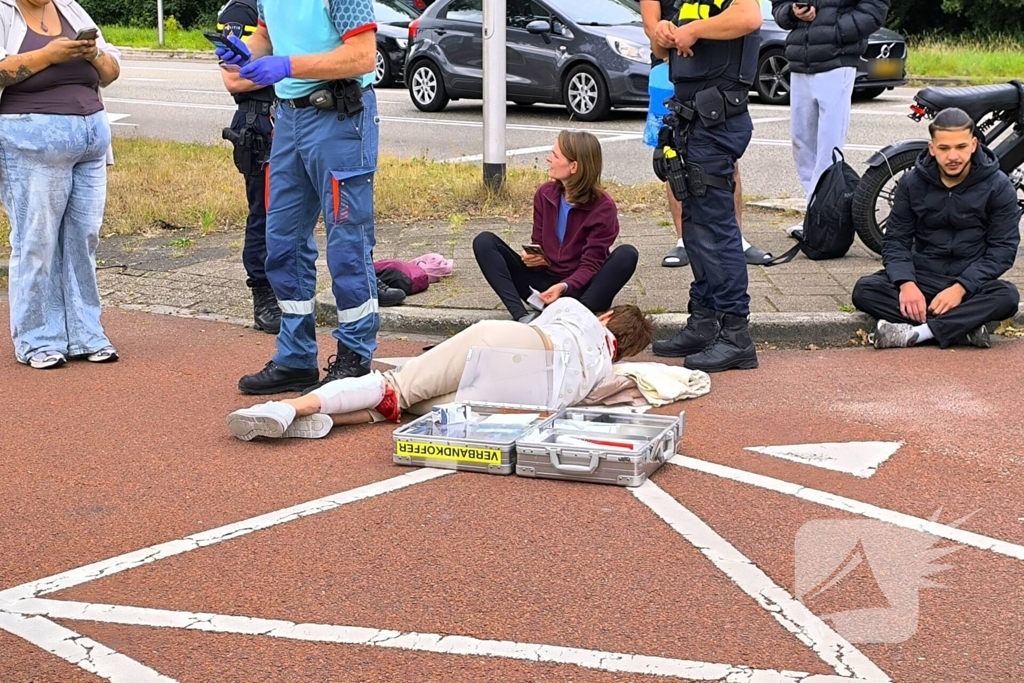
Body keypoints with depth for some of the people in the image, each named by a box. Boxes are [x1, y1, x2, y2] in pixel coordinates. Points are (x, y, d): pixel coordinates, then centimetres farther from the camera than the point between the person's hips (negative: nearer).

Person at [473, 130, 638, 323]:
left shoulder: (603, 207, -11)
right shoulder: (545, 194, 1)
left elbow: (591, 264, -14)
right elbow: (538, 245, 9)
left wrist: (564, 287, -33)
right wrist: (532, 257, -16)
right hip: (543, 281, 4)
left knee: (627, 255, -30)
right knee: (484, 242, -13)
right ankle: (521, 317, -33)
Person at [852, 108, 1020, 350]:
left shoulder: (998, 186, -4)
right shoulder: (912, 183, 2)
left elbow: (1003, 248, -8)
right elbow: (895, 240, 1)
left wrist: (960, 288, -22)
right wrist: (906, 283, -20)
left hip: (971, 282, -2)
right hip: (922, 276, 2)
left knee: (1007, 296, -34)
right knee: (864, 289, -25)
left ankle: (914, 333, -38)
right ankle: (963, 326, -32)